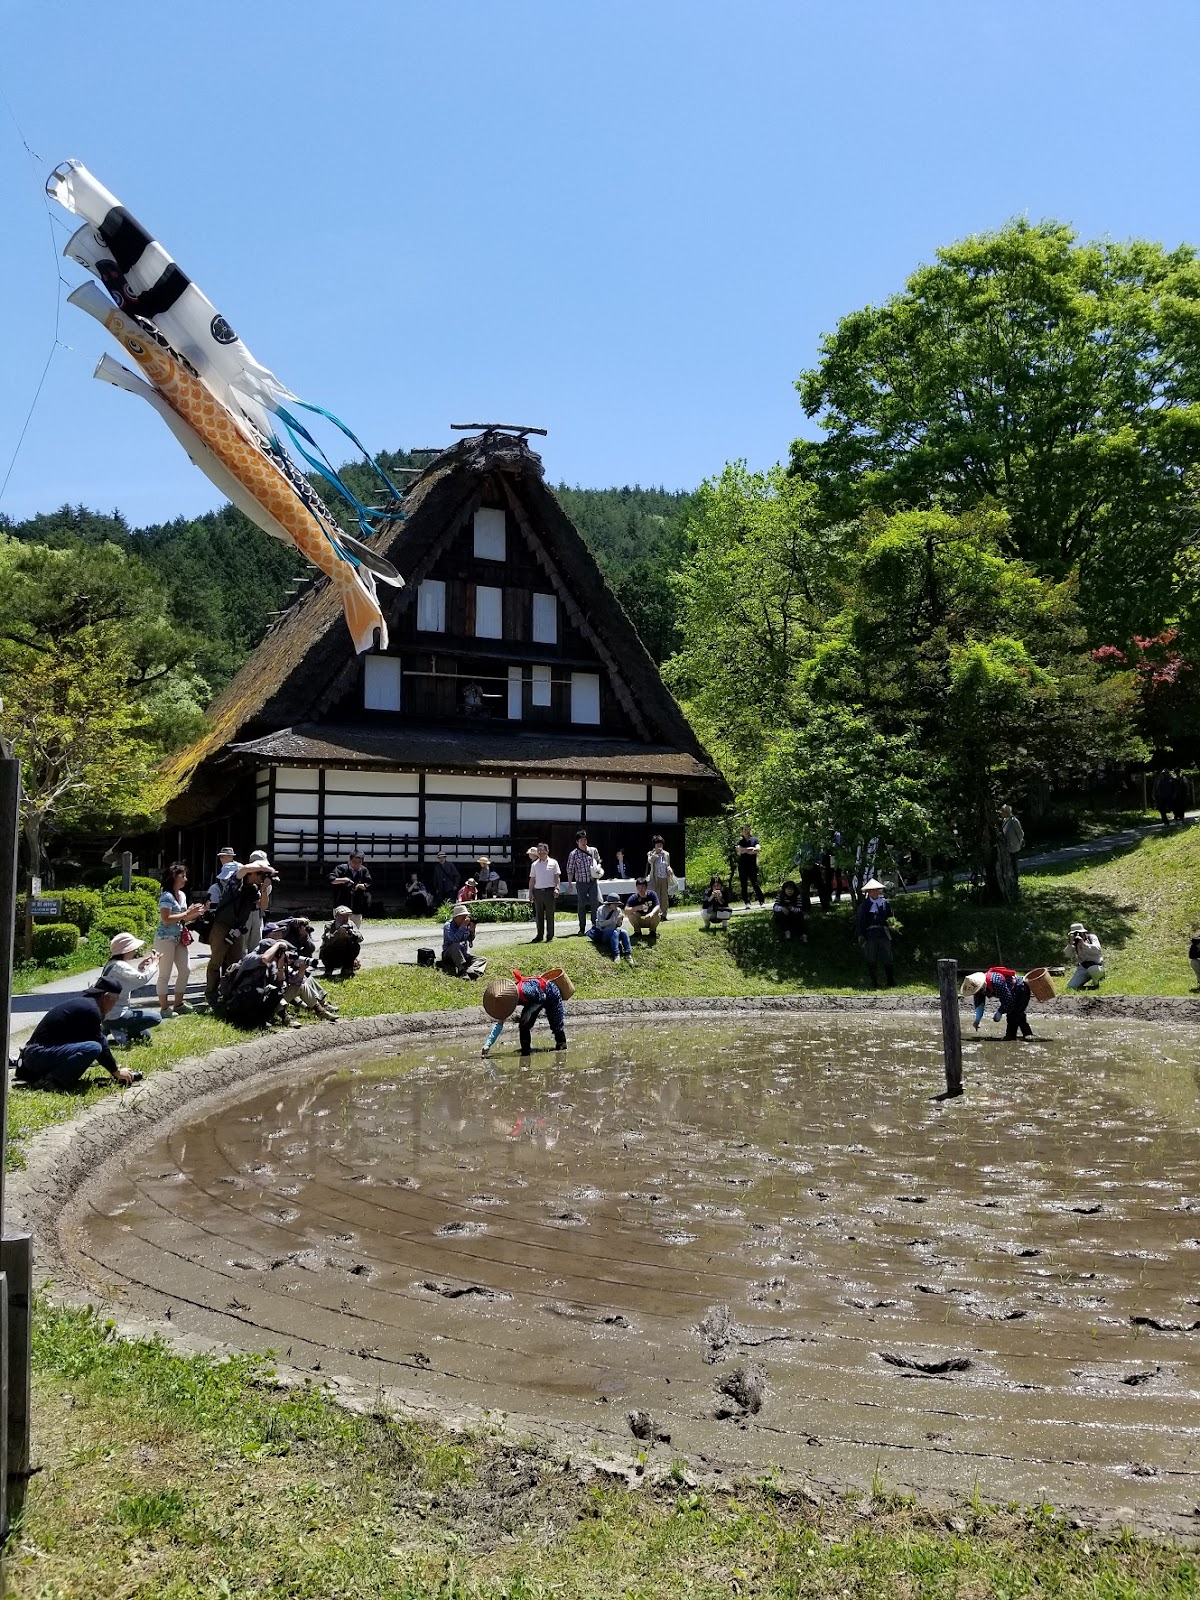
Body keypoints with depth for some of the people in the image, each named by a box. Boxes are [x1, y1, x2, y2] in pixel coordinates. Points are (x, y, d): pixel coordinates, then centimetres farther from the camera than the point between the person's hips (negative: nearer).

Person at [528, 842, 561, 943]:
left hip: (549, 891, -3)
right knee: (539, 915, 5)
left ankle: (550, 936, 6)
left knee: (549, 915, 0)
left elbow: (557, 877, 3)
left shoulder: (553, 863, 4)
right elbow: (532, 879, 15)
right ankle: (539, 935, 12)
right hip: (537, 891, 3)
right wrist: (530, 892, 8)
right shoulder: (534, 864, 13)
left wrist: (556, 888, -9)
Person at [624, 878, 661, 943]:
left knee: (657, 913, -30)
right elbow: (626, 911, -29)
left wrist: (652, 913, -51)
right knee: (631, 913, -28)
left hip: (651, 920, 0)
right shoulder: (633, 898, -18)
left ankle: (653, 931, -1)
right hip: (639, 921, 0)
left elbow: (657, 906, -29)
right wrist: (637, 908, -45)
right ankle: (637, 931, -2)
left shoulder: (652, 894, -16)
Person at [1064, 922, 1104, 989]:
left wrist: (1084, 944, -28)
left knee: (1092, 970, -41)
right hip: (1082, 969, 3)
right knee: (1070, 986, -17)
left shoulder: (1092, 937, -3)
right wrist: (1070, 944, -21)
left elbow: (1097, 950, -22)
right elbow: (1067, 955, -9)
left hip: (1095, 966, -3)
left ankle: (1095, 983, -7)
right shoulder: (1074, 943, 5)